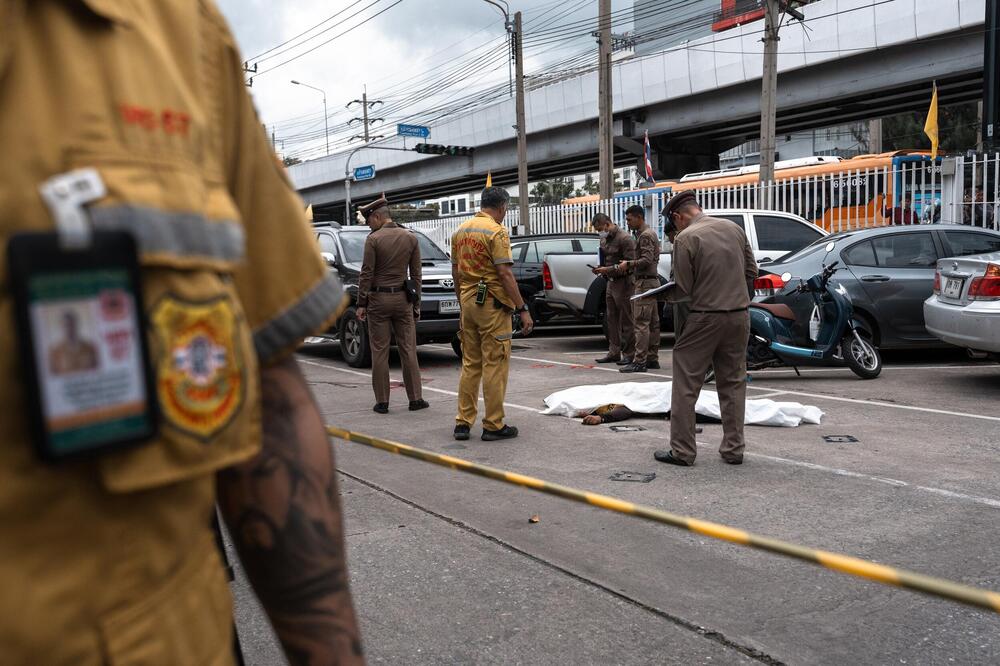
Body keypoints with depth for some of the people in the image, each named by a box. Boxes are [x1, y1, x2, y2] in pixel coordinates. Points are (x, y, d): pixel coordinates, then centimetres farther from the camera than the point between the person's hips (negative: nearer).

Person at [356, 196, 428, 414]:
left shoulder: (373, 239, -8)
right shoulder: (411, 238, 4)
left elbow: (367, 274, -9)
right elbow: (416, 275, 6)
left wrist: (361, 304, -4)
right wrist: (416, 303, 11)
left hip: (378, 299, -3)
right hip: (402, 298, 3)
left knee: (379, 352, 2)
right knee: (408, 349, 7)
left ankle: (382, 402, 4)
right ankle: (415, 399, 9)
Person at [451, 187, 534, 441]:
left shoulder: (461, 231, 11)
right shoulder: (496, 232, -12)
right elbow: (505, 274, -18)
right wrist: (522, 309, -15)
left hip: (468, 303, 8)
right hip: (492, 305, -7)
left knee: (470, 365, 13)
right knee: (494, 366, -1)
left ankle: (463, 422, 15)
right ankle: (494, 425, 4)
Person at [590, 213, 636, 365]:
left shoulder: (624, 238, -14)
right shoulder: (605, 239, 13)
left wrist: (608, 269, -21)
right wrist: (600, 268, 4)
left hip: (623, 283, -9)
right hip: (611, 282, 9)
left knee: (626, 320, -2)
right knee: (612, 319, 12)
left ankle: (628, 354, 3)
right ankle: (614, 352, 19)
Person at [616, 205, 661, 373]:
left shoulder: (645, 235, -12)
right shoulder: (649, 233, 20)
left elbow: (647, 260, -21)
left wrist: (628, 264, -11)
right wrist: (630, 266, 14)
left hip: (645, 282, -11)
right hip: (651, 281, 11)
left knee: (641, 323, -12)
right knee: (653, 323, 10)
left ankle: (639, 361, -13)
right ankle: (652, 359, 14)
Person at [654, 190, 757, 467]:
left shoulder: (685, 239, -10)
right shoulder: (734, 229, 8)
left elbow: (684, 289, -10)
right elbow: (751, 272, 12)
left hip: (705, 317, -6)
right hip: (739, 315, 6)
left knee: (686, 386, 3)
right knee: (733, 384, 13)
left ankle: (682, 451, 6)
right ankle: (733, 449, 17)